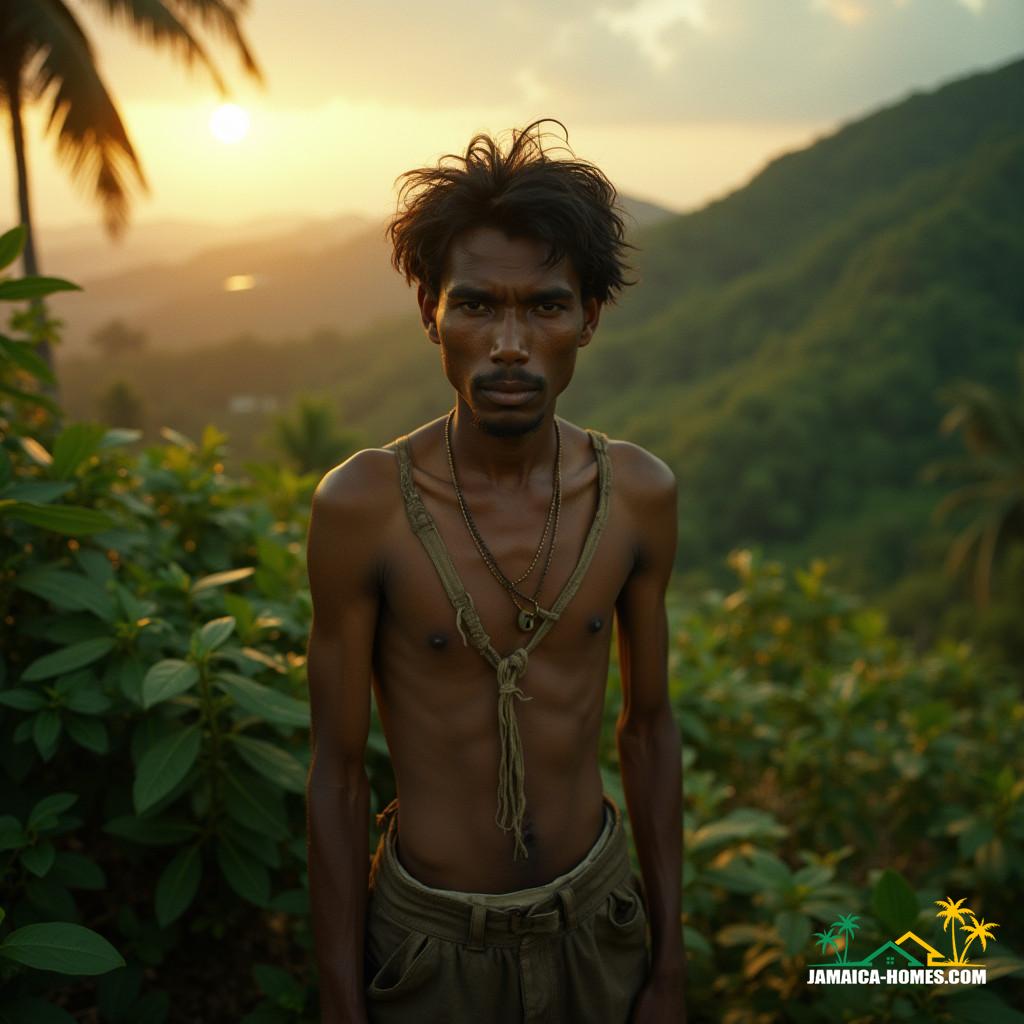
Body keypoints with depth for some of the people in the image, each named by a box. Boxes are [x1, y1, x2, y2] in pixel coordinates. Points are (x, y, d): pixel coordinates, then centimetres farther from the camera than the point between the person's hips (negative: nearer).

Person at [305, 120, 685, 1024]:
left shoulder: (639, 493, -10)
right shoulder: (362, 505, -19)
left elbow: (649, 726, 1)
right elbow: (338, 773, -11)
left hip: (596, 918, 3)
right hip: (431, 943, -2)